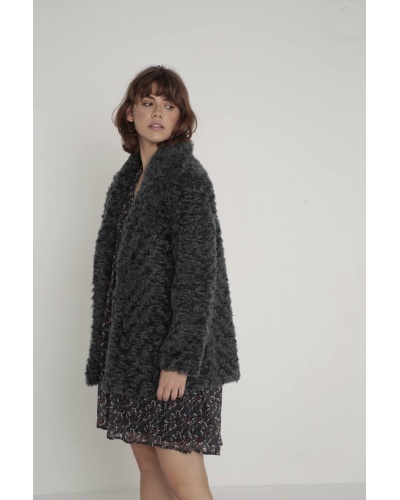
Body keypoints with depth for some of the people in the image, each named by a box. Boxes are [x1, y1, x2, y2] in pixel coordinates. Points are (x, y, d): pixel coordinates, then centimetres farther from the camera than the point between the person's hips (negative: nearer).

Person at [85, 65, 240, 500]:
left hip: (174, 350, -8)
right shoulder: (128, 179, 13)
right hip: (131, 346, 8)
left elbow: (197, 273, -16)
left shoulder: (186, 176, -10)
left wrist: (179, 359, -21)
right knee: (148, 465, 13)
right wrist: (107, 351, 15)